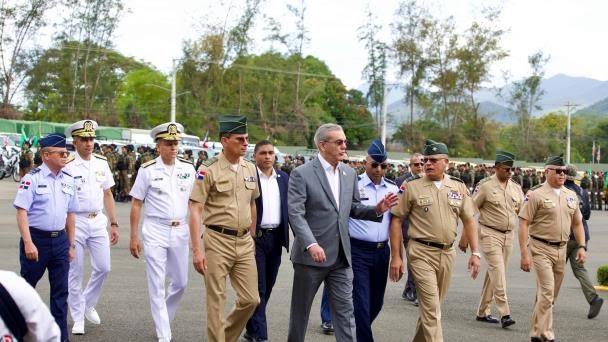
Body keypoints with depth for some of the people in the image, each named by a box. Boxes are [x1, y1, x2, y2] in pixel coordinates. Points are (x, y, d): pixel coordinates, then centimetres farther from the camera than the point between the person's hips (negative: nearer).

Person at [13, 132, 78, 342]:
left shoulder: (68, 180, 8)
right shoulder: (32, 179, -9)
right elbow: (22, 211, -13)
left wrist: (70, 245, 14)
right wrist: (28, 243, -20)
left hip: (60, 240, 5)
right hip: (36, 239, -5)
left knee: (60, 291, 6)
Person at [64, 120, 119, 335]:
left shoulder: (101, 163, 7)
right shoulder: (67, 166, -8)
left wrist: (114, 224, 10)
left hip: (98, 221, 4)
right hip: (75, 222, -4)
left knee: (103, 267, 3)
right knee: (75, 271, 3)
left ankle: (88, 303, 27)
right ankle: (78, 318, 14)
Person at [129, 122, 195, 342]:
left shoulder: (188, 170, 4)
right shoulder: (147, 170, -5)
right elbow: (136, 204, -1)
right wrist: (133, 237, -3)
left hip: (180, 231, 3)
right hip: (155, 231, -3)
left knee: (180, 282, 11)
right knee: (157, 285, -2)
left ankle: (163, 319, 36)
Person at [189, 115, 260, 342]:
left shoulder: (250, 168, 8)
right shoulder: (209, 169, -9)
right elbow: (195, 210, -11)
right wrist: (196, 249, -17)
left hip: (244, 242, 5)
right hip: (218, 241, -5)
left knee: (251, 299, 7)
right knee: (216, 301, 2)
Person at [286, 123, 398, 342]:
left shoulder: (350, 174, 10)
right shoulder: (302, 174, -9)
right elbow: (296, 214, -17)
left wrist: (377, 210, -3)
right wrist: (311, 244, -30)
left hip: (341, 256, 5)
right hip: (311, 255, -4)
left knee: (345, 311, 3)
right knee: (301, 309, 10)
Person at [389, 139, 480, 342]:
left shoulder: (459, 188, 7)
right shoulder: (412, 187, -2)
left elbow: (469, 220, 11)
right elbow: (396, 220, -1)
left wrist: (475, 253, 3)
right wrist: (395, 256, -6)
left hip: (447, 253, 4)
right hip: (421, 253, -4)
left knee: (431, 306, 15)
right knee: (431, 309, -9)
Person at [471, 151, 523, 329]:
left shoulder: (516, 187, 9)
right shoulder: (485, 186, -8)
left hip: (508, 235, 6)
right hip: (490, 234, -6)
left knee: (493, 273, 11)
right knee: (498, 272, -13)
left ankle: (483, 312, 20)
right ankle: (504, 314, -14)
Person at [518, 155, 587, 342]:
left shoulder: (571, 196, 11)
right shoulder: (536, 194, -9)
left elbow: (577, 223, 20)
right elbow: (523, 223, -11)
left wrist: (582, 246, 7)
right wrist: (524, 254, -16)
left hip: (561, 249, 6)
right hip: (541, 249, -6)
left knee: (550, 294, 12)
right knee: (547, 292, -13)